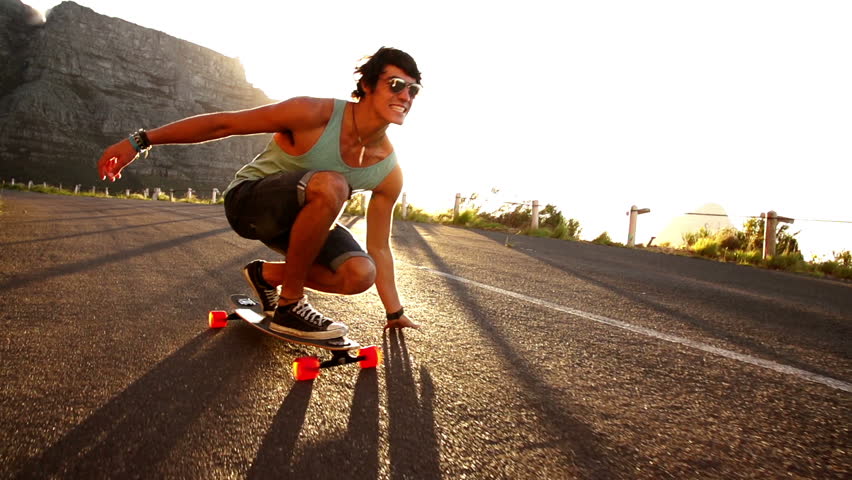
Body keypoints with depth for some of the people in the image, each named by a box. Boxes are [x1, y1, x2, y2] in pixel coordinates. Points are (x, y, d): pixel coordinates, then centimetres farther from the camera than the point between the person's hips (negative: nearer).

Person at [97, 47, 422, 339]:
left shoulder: (389, 173, -12)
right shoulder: (314, 114, -26)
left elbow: (379, 249, -5)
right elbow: (222, 124, -18)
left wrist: (395, 315, -2)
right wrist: (140, 141, -14)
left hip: (300, 216, 5)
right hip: (248, 200, -5)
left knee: (360, 274, -21)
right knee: (330, 185, -36)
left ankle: (267, 274, 5)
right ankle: (289, 305, -20)